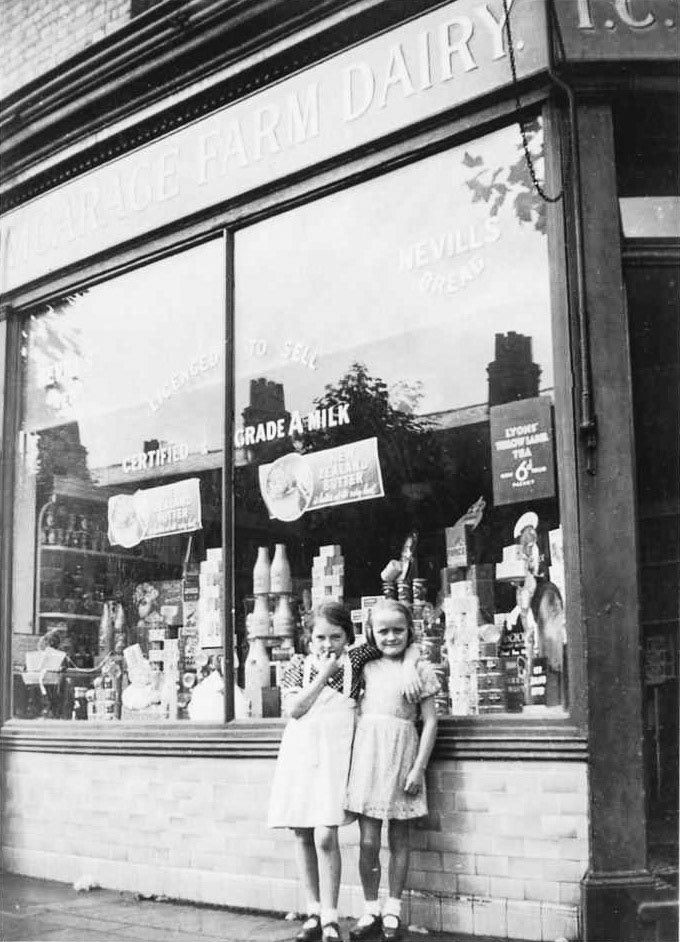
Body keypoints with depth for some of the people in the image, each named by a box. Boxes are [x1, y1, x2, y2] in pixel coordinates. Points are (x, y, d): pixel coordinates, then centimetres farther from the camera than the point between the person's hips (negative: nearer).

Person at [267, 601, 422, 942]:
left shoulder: (356, 658, 4)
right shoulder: (299, 664, 6)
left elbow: (407, 644, 9)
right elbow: (294, 709, -7)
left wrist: (409, 667, -11)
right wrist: (323, 674, -8)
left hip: (335, 752, -2)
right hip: (299, 751, 2)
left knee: (325, 836, -12)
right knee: (302, 836, 6)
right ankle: (314, 912, 19)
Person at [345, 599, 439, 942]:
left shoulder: (419, 669, 0)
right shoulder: (366, 668, 8)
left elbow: (430, 721, -2)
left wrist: (419, 767, -7)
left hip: (401, 753, -2)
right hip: (366, 752, 2)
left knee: (399, 837, 8)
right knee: (367, 840, 1)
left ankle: (393, 910, 19)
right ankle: (370, 910, 14)